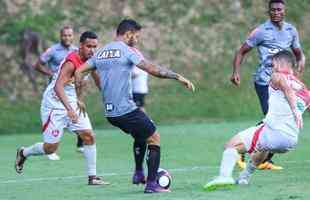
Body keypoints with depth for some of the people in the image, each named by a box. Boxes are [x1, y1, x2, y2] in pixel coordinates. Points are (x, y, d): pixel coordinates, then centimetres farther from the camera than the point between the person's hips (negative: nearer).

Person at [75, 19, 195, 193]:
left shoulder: (101, 52, 14)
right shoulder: (126, 50, -7)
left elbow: (79, 72, 13)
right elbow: (152, 69, -16)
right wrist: (178, 77, -12)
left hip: (110, 113, 8)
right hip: (127, 110, -8)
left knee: (140, 135, 29)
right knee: (154, 139, 4)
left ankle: (139, 174, 24)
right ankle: (151, 184, -1)